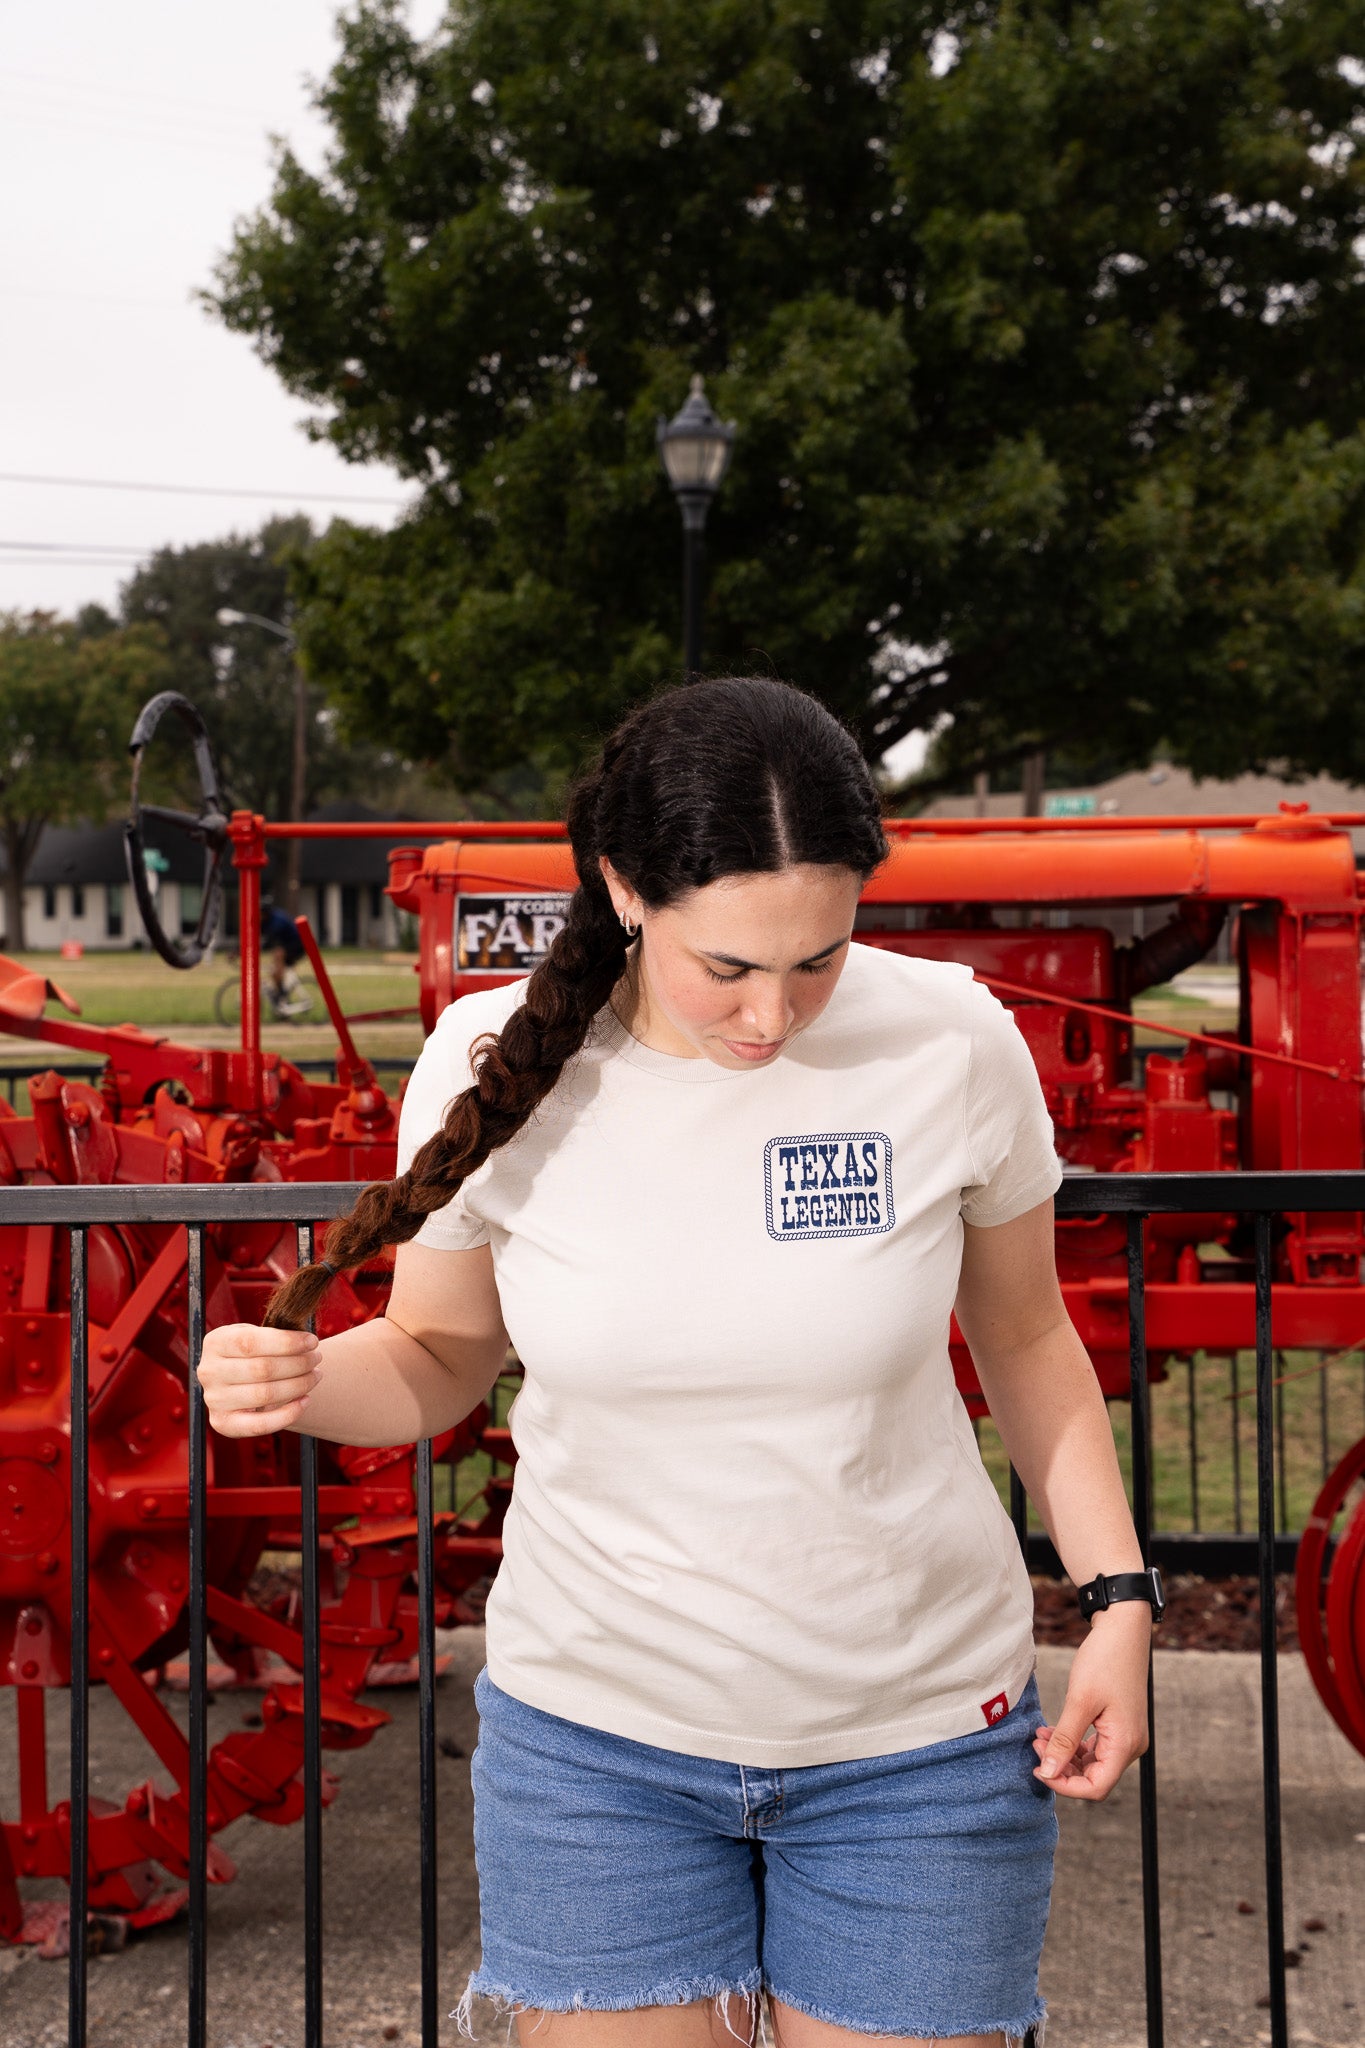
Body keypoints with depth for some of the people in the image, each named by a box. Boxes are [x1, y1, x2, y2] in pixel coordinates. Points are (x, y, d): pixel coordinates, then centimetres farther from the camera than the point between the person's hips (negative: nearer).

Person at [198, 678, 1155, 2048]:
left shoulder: (952, 1046, -13)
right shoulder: (498, 1063, -13)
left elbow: (1024, 1336, 3)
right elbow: (441, 1354, 2)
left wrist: (1117, 1597, -4)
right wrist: (298, 1383, -18)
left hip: (916, 1736, 0)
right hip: (596, 1728, 0)